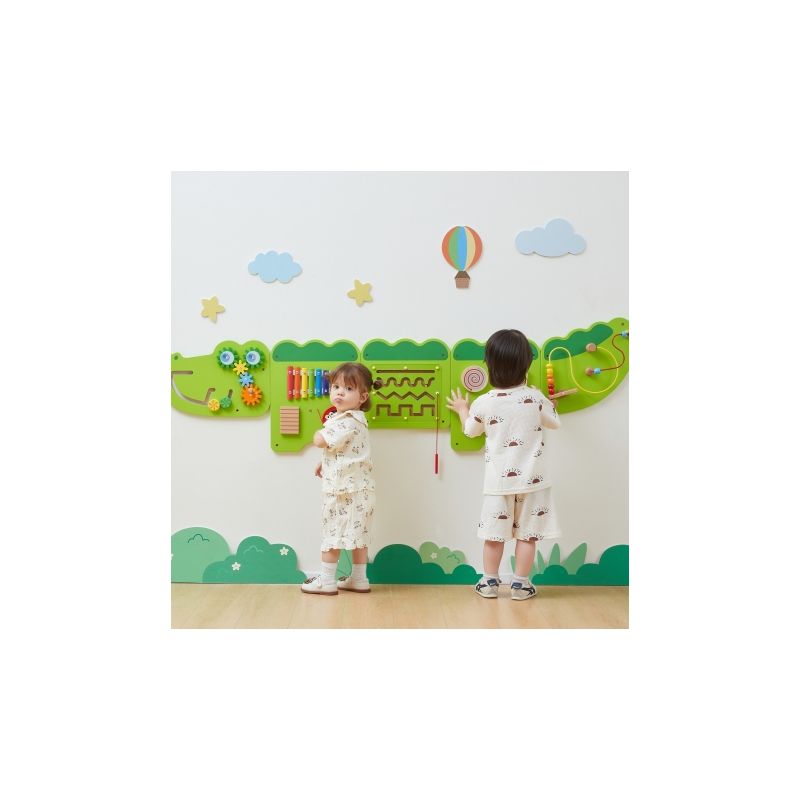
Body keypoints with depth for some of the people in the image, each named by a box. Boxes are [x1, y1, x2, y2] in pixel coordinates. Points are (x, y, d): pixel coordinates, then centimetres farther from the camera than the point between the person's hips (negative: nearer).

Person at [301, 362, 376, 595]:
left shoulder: (347, 421, -20)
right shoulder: (352, 419, 12)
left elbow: (321, 441, -20)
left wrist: (319, 434, 2)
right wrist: (324, 462, 13)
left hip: (344, 488, -10)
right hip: (355, 486, 10)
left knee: (333, 532, 0)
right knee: (355, 533, 14)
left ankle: (326, 581, 8)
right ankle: (359, 579, 22)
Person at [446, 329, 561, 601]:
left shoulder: (483, 403, -8)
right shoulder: (536, 399, -9)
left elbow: (471, 430, 11)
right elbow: (554, 422, 9)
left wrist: (462, 410, 30)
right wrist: (548, 404, 28)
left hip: (498, 479, 1)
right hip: (531, 478, 0)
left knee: (494, 532, 11)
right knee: (527, 533, 8)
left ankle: (489, 582, 19)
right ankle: (520, 584, 13)